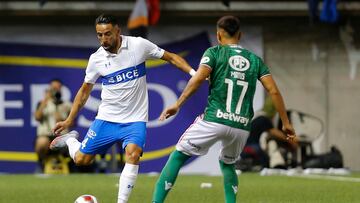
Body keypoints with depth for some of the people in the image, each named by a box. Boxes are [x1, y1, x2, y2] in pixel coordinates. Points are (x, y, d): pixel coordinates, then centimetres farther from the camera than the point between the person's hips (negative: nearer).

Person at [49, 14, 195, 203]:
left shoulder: (139, 45, -11)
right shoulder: (96, 59, -4)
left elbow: (171, 57, -1)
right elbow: (84, 91, 10)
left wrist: (194, 72, -15)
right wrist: (69, 120, 11)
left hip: (135, 119, -2)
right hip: (107, 118, 2)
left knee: (133, 153, -28)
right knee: (81, 159, 3)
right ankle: (70, 139, 38)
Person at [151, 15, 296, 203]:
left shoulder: (215, 52, 5)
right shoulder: (255, 59, 15)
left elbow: (198, 78, -11)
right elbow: (273, 91, 7)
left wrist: (177, 105, -9)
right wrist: (286, 123, 10)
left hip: (214, 119, -4)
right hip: (242, 126, 4)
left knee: (178, 156, 9)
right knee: (227, 164, 30)